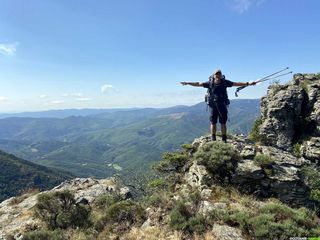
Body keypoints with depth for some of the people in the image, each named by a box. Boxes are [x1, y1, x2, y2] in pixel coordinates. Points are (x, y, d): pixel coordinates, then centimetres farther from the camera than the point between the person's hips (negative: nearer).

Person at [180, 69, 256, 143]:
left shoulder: (225, 82, -3)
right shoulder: (210, 83, -5)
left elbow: (236, 84, 0)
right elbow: (198, 84, -4)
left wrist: (248, 83, -4)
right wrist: (187, 83, -9)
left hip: (222, 106, 0)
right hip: (212, 106, 0)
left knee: (223, 123, 5)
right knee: (213, 123, 5)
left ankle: (224, 139, 14)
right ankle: (213, 139, 16)